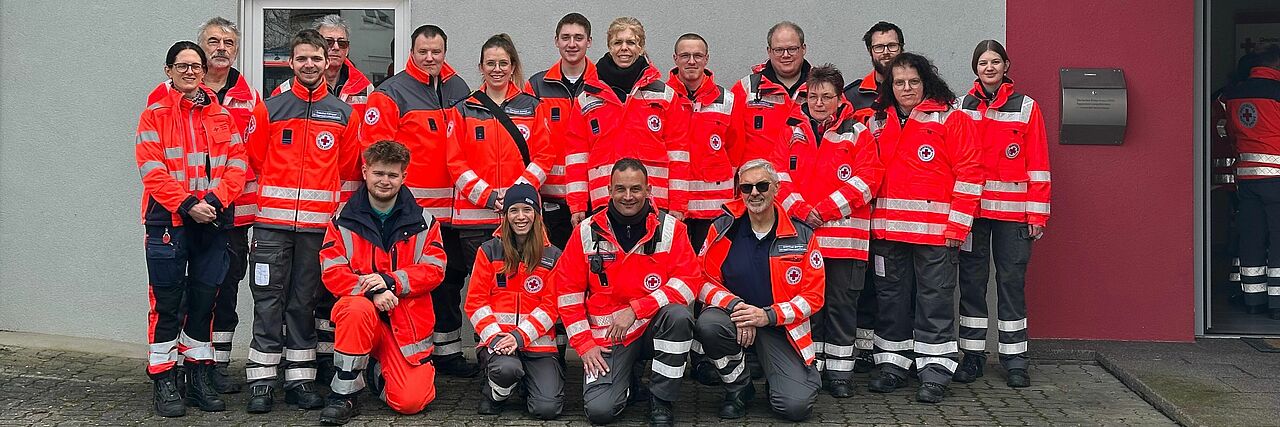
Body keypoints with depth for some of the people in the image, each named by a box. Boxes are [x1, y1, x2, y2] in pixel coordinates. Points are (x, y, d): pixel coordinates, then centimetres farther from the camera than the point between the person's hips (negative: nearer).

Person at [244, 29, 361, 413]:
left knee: (304, 301, 8)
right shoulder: (271, 108, 6)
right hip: (273, 222, -1)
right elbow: (257, 158, 8)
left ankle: (300, 379, 14)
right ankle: (262, 381, 5)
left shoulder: (342, 113, 8)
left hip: (318, 223, 1)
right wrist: (275, 192, 4)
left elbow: (348, 164, 11)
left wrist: (326, 194, 6)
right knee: (269, 300, 0)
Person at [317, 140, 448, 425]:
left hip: (408, 321, 1)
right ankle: (343, 395, -19)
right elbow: (332, 274, -7)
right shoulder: (343, 222, 2)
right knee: (358, 308, -39)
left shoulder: (423, 222, 4)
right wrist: (372, 290, -25)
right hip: (362, 313, -1)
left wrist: (390, 280, -20)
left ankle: (377, 369, 23)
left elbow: (434, 270, -4)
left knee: (410, 401, -15)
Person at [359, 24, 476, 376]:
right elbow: (373, 147, -9)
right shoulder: (391, 93, -4)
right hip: (409, 206, -6)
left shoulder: (459, 90, 13)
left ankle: (448, 350, 24)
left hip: (450, 207, 6)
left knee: (453, 274, 12)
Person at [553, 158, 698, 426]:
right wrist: (584, 344, -3)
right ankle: (625, 381, 19)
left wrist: (635, 309, -20)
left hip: (655, 326, 0)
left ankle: (661, 403, -13)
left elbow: (687, 282, -12)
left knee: (679, 316, -34)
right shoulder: (587, 232, -2)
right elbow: (567, 291, 2)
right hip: (607, 336, 0)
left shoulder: (670, 228, -5)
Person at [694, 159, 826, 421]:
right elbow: (704, 280, -1)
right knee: (708, 324, -35)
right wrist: (735, 305, -21)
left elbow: (814, 295, -2)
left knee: (796, 406, -19)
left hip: (780, 327, -1)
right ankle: (738, 388, -4)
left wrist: (768, 315, -16)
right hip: (734, 318, 1)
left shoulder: (801, 235, -3)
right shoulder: (724, 229, -1)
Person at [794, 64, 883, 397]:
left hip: (845, 235, -2)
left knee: (842, 305, 4)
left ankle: (839, 372, 15)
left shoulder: (856, 132, 3)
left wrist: (825, 210, -13)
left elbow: (867, 178, -6)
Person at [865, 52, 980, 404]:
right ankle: (892, 366, 21)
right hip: (887, 229, 5)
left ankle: (934, 373, 6)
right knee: (891, 297, 10)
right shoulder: (877, 123, 13)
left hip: (935, 228, -4)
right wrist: (867, 218, 6)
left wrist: (958, 225, -11)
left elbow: (969, 173, -5)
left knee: (934, 299, -1)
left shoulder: (951, 119, -1)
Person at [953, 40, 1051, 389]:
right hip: (970, 209, 1)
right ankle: (972, 356, 14)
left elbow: (1038, 164, 2)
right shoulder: (961, 108, 9)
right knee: (972, 281, 5)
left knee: (1012, 281, 2)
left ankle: (1015, 360, 10)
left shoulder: (1026, 107, 5)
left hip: (1013, 213, -1)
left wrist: (1037, 213, -4)